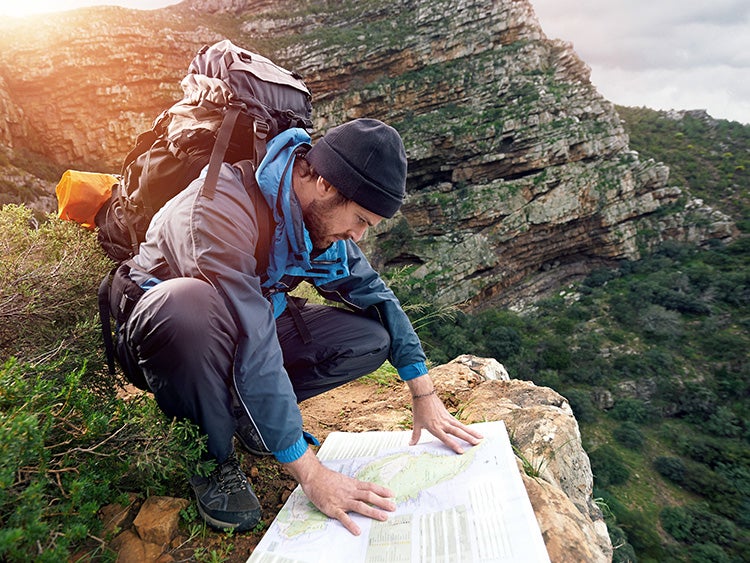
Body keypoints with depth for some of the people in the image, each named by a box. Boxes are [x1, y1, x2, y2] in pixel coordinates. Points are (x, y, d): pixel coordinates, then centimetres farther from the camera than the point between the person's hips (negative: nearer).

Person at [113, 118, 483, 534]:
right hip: (158, 325, -5)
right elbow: (251, 343, -38)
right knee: (190, 304, -42)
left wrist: (426, 396, -4)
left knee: (372, 338, -9)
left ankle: (246, 409, 2)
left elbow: (372, 293, 0)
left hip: (249, 322, 6)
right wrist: (311, 472, -36)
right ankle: (213, 458, -15)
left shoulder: (321, 211, -9)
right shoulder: (224, 203, -32)